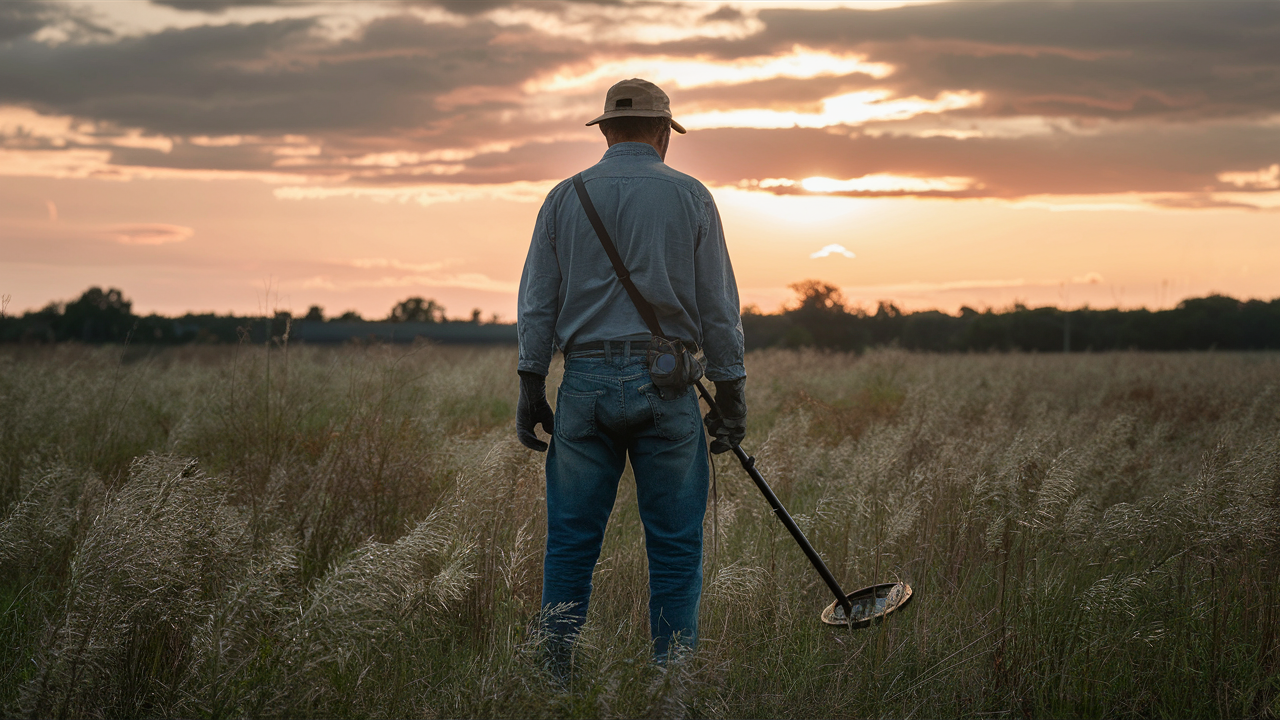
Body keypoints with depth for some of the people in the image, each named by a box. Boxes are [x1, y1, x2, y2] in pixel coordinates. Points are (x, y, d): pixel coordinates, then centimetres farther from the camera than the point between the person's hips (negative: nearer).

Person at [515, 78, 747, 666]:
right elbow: (718, 307, 2)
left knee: (571, 540, 7)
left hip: (585, 382, 2)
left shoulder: (564, 198, 6)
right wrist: (731, 396, 7)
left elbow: (536, 303, 5)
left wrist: (531, 387, 9)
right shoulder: (690, 198, 2)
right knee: (675, 546, 4)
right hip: (664, 385, -2)